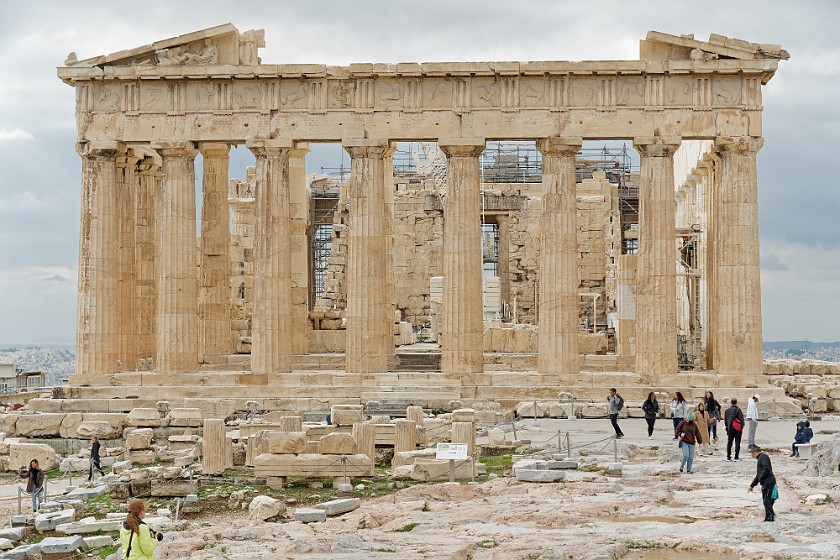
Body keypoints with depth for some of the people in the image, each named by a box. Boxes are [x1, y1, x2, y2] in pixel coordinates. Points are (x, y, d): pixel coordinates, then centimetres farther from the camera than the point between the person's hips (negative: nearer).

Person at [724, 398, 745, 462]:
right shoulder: (738, 410, -11)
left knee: (729, 443, 10)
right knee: (737, 443, 0)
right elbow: (741, 419, -10)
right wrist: (742, 427, 1)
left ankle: (728, 457, 10)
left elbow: (725, 420, 13)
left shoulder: (727, 410, 7)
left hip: (730, 429, 5)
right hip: (737, 429, -5)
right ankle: (736, 457, -3)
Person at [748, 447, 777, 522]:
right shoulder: (760, 458, 26)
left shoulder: (763, 456, -4)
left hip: (768, 482, -10)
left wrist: (761, 478, -13)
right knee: (766, 501, 11)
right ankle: (768, 517, 14)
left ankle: (771, 516, -13)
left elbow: (767, 468, -21)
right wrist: (752, 485, 34)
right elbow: (758, 475, 33)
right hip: (765, 483, 10)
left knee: (766, 501, -12)